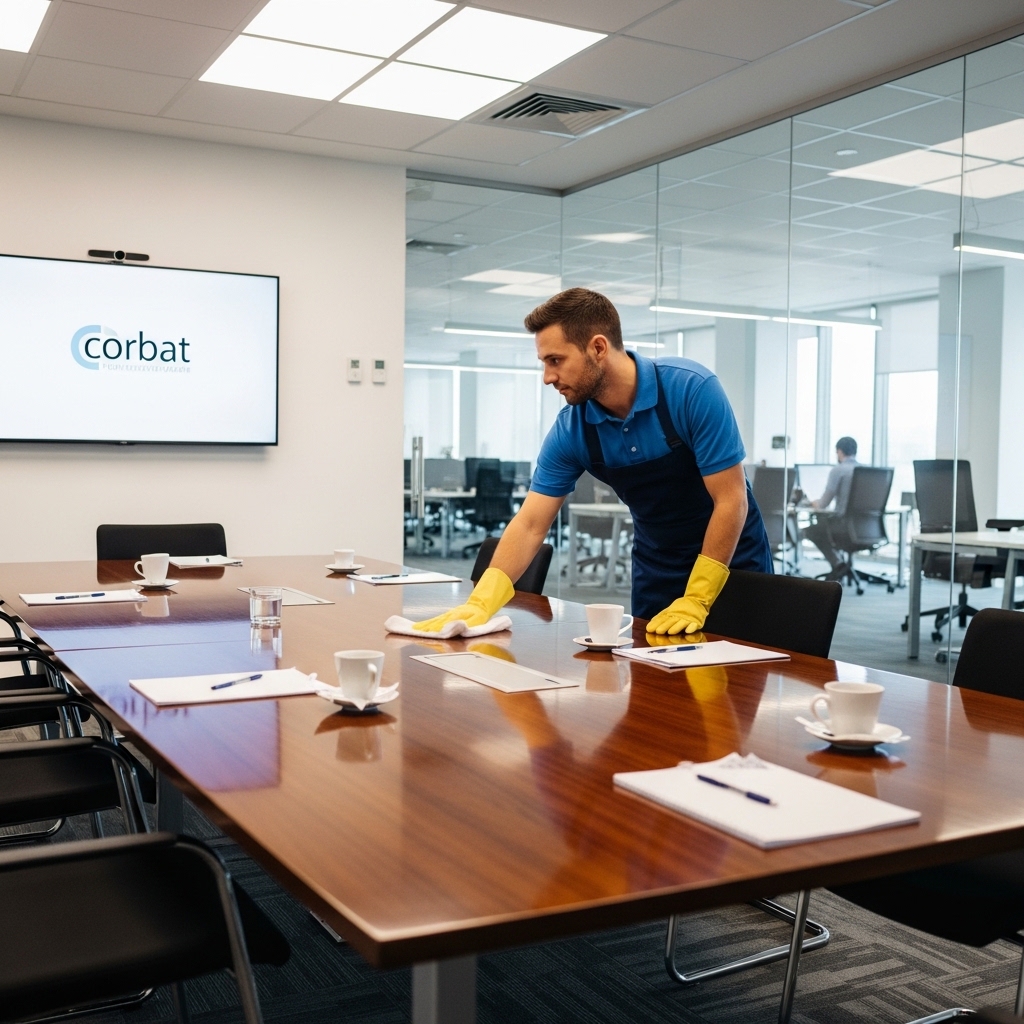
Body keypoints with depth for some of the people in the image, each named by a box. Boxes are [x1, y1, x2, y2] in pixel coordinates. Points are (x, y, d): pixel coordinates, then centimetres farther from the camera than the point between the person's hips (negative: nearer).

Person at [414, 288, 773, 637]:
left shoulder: (692, 389, -25)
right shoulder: (570, 430, -13)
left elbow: (731, 500, -23)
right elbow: (530, 524, -13)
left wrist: (696, 601, -24)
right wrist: (480, 602, -25)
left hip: (730, 562, -3)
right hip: (656, 568, 3)